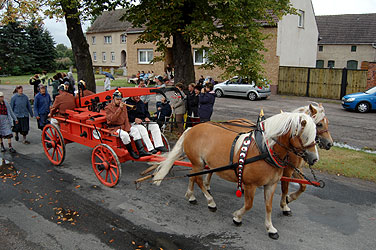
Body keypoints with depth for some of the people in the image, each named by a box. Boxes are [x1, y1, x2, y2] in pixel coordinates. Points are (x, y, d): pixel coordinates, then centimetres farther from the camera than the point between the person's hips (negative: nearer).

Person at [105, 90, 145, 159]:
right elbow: (112, 119, -23)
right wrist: (120, 109, -27)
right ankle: (131, 152, -16)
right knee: (124, 134, -33)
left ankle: (141, 151, -19)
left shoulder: (123, 106, 11)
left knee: (135, 130, -15)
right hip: (114, 128, -6)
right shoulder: (108, 108, -7)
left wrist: (127, 128, -4)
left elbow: (126, 118, 11)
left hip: (123, 126, 6)